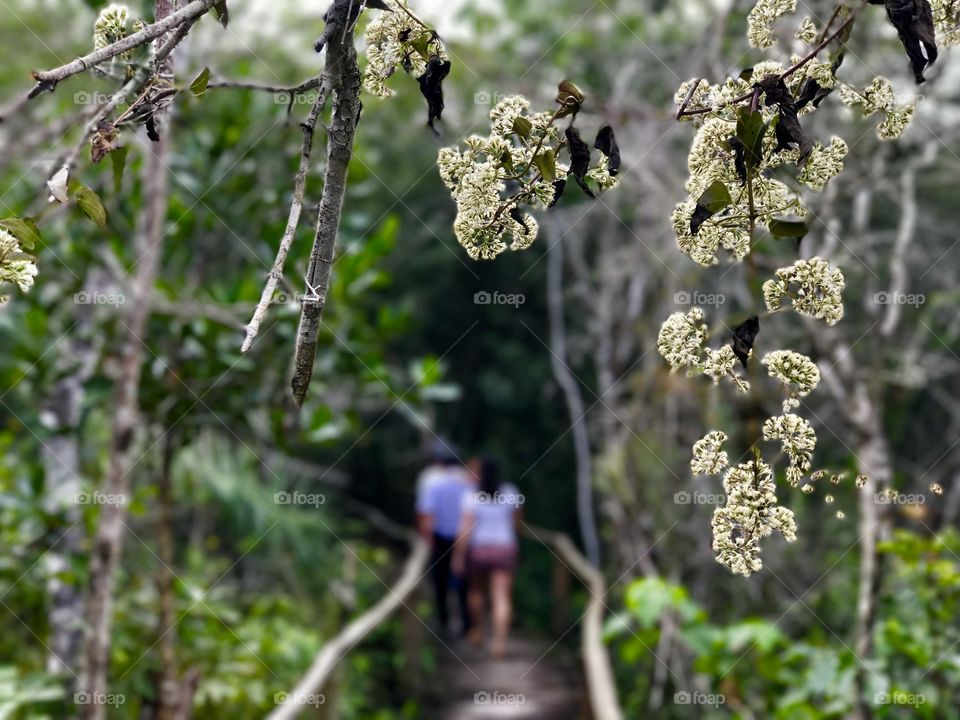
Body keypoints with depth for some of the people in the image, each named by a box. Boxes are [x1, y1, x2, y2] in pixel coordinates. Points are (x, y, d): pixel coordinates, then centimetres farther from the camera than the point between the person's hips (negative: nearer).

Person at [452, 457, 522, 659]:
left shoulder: (473, 497, -13)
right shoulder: (510, 493, -4)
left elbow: (465, 529, -16)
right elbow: (517, 519, 11)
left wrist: (458, 556, -10)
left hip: (477, 550, -1)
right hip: (504, 549, 1)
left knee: (475, 589, 23)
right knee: (502, 597, -4)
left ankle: (478, 630, 33)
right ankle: (500, 640, -15)